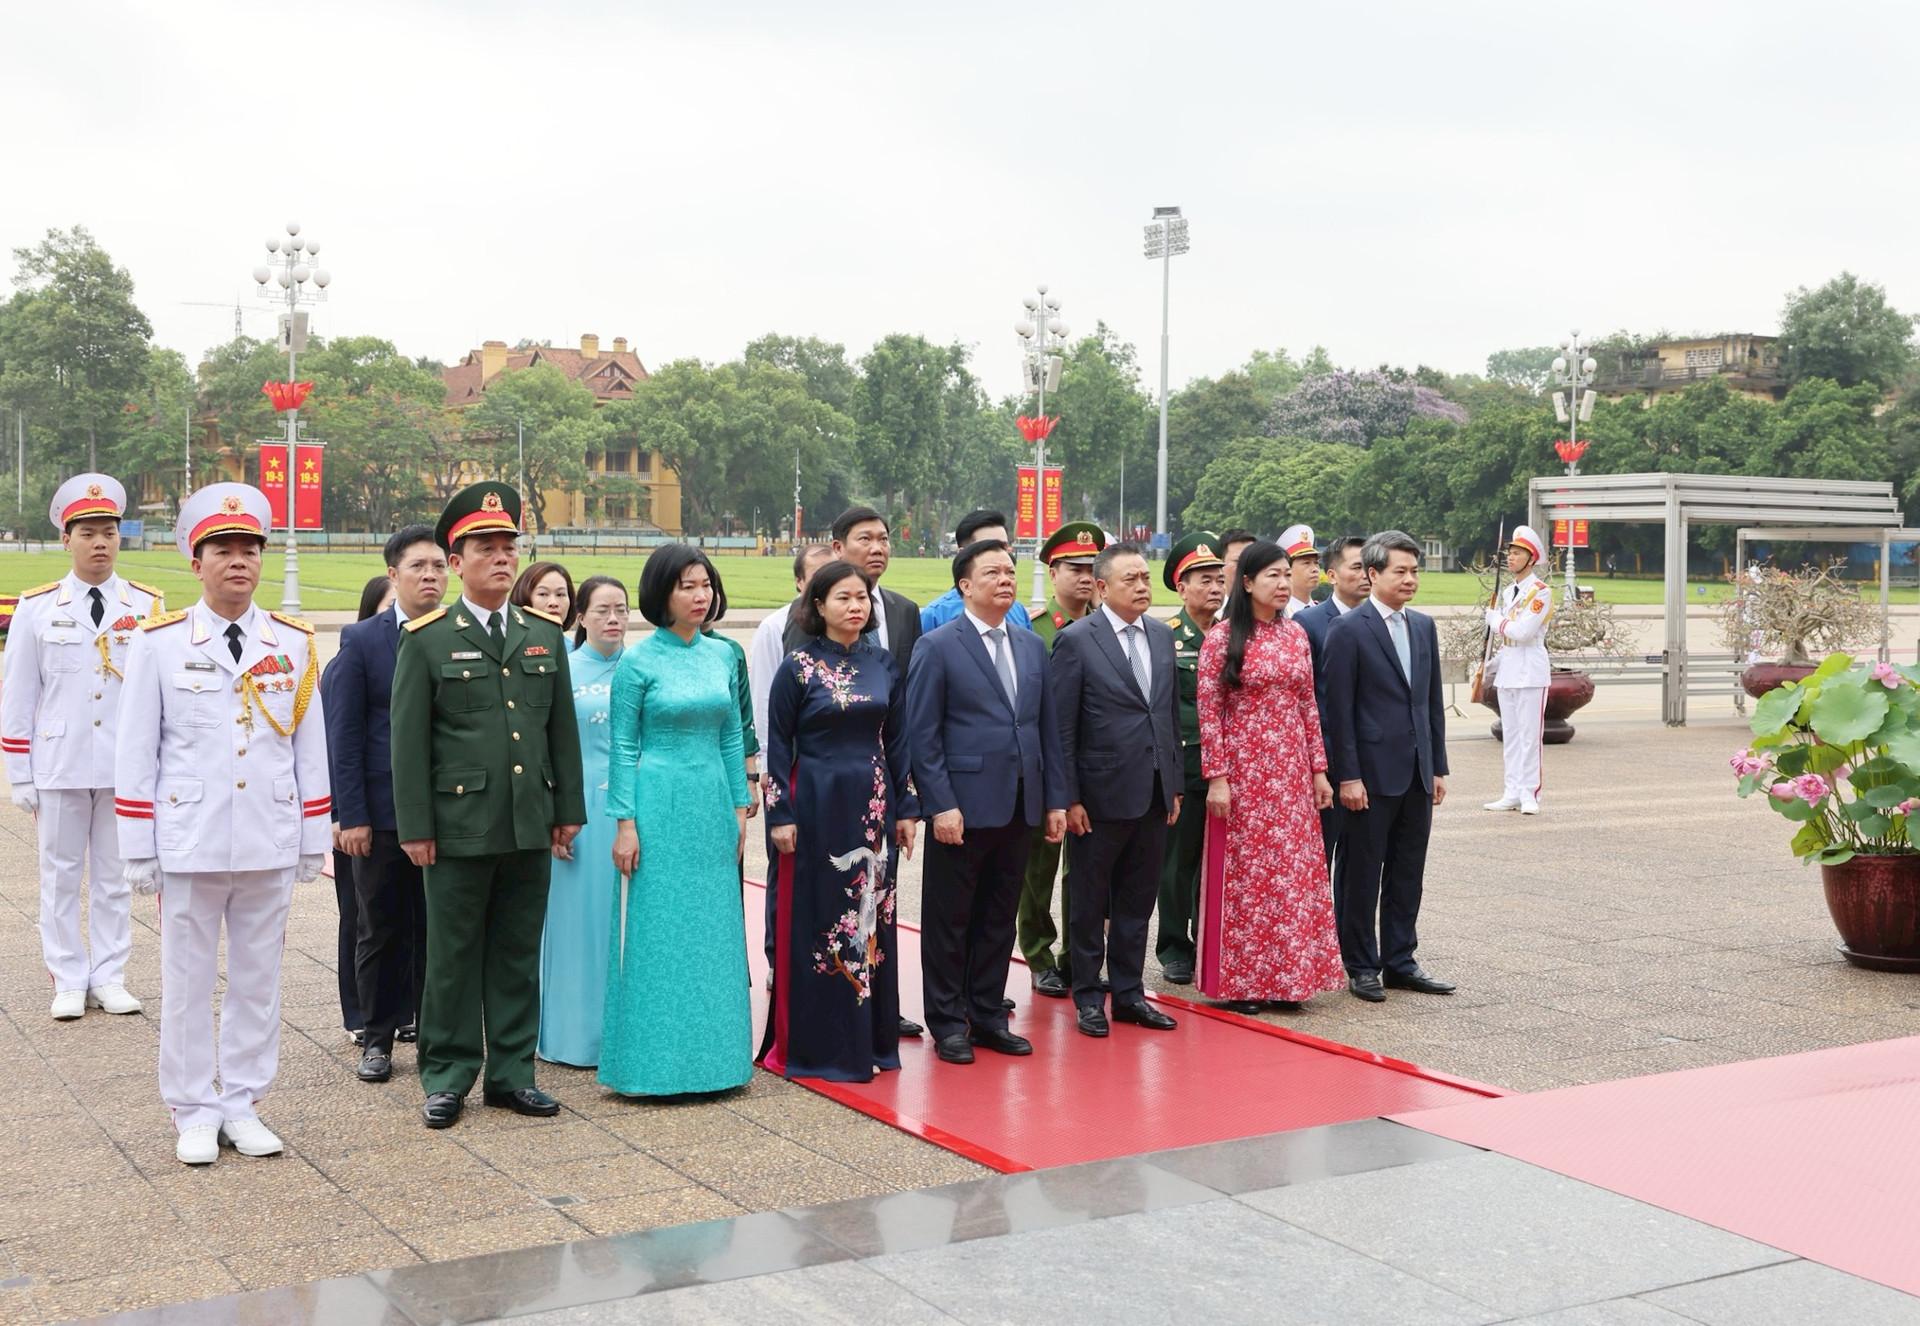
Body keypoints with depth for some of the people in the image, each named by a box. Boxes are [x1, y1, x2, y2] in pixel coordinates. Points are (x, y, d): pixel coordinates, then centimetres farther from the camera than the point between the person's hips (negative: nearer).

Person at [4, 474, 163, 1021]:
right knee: (61, 877, 6)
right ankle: (69, 982, 15)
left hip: (126, 766, 0)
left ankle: (109, 978, 17)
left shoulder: (148, 607, 2)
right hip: (59, 765, 0)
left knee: (115, 877, 8)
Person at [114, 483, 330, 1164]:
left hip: (270, 847, 2)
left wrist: (315, 841, 6)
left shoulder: (295, 643, 4)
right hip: (189, 845, -2)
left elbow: (310, 749, 7)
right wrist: (139, 851, -3)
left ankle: (242, 1106, 22)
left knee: (258, 980, 10)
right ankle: (194, 1113, 19)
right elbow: (135, 753, 0)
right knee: (188, 983, 6)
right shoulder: (158, 642, -2)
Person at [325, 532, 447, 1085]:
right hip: (380, 812, -1)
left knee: (435, 928, 7)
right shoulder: (361, 640, -1)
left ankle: (431, 1026, 20)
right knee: (380, 929, 9)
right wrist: (351, 815, -8)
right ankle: (378, 1036, 19)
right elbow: (344, 735, -2)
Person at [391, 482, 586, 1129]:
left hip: (531, 827, 4)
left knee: (519, 954, 11)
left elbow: (564, 730, 13)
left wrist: (569, 810, 10)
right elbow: (408, 739, -3)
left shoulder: (546, 635, 10)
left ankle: (511, 1071, 21)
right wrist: (415, 826, -7)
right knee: (454, 955, 5)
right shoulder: (426, 639, -2)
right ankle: (447, 1077, 17)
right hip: (458, 826, -3)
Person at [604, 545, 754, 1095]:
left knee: (714, 935, 9)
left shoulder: (722, 655, 8)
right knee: (657, 935, 0)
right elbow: (623, 747, -5)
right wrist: (625, 823, -10)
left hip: (713, 805, 5)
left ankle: (711, 1054, 19)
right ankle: (655, 1061, 9)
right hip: (660, 806, -5)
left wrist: (740, 807, 9)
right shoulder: (639, 662, -6)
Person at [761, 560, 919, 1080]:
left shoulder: (883, 664, 6)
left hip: (872, 806, 4)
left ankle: (869, 1040, 18)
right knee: (815, 920, 2)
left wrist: (906, 808, 6)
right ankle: (814, 1044, 11)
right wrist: (780, 815, -9)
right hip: (817, 805, -4)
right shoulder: (799, 667, -5)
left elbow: (898, 741, 9)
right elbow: (777, 747, -4)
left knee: (872, 919, 8)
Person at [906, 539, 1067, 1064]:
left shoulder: (1032, 646, 12)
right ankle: (947, 1023, 15)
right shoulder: (937, 647, -6)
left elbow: (1047, 727, 13)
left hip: (1019, 807, 6)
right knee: (949, 921, 4)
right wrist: (940, 804, -16)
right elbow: (922, 734, -9)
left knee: (999, 919, 13)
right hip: (963, 807, -5)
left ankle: (988, 1015, 23)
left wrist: (1056, 799, 8)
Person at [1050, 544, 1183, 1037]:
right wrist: (1068, 798, -13)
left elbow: (1171, 714, 14)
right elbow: (1061, 728, -10)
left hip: (1153, 794, 5)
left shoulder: (1162, 636, 9)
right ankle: (1087, 996, 20)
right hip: (1102, 794, -5)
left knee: (1138, 902, 13)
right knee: (1090, 903, 8)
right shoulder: (1076, 641, -9)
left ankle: (1129, 992, 24)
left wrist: (1175, 784, 11)